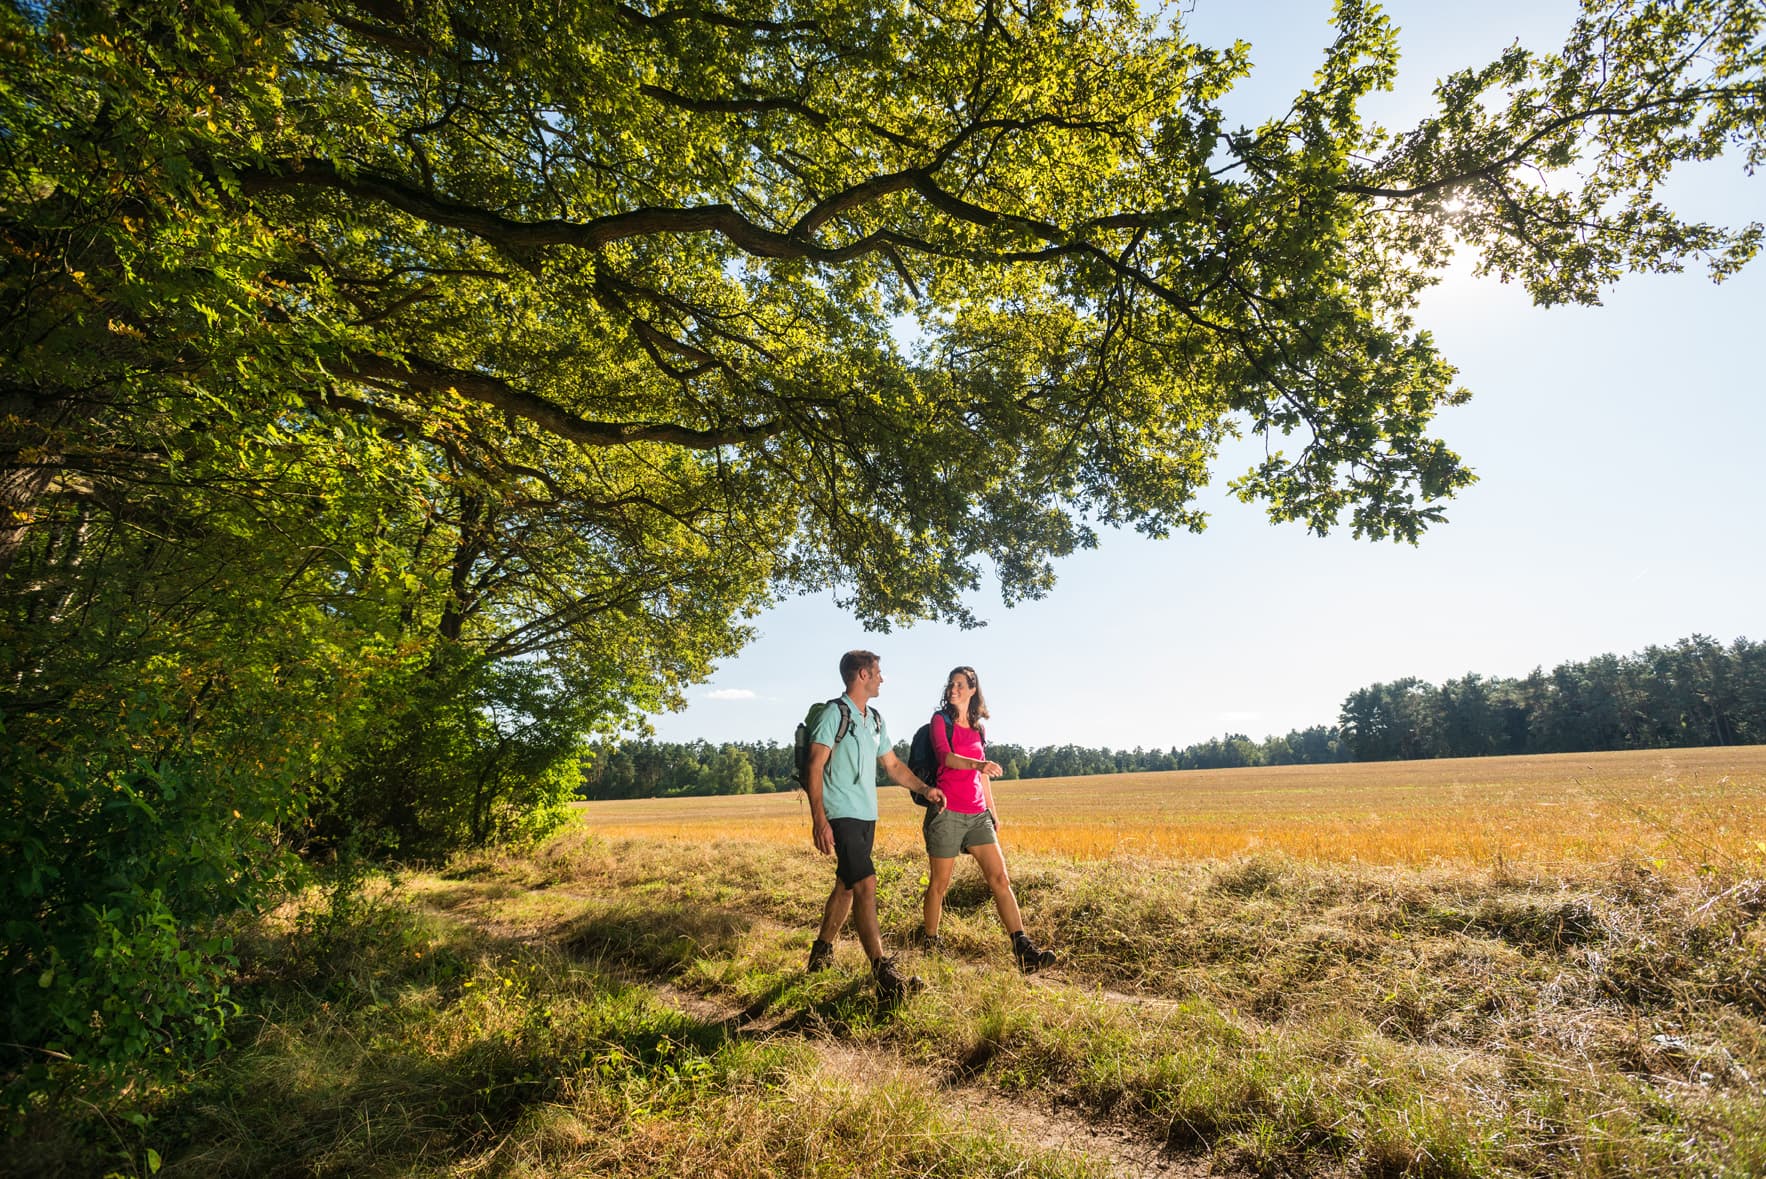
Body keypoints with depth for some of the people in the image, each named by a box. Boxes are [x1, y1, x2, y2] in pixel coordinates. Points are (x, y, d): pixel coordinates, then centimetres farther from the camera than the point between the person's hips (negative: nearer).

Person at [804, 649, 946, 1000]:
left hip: (867, 816, 9)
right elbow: (815, 768, -14)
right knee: (865, 884, -15)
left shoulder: (875, 720, 14)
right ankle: (884, 975, -15)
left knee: (847, 885, 15)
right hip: (841, 816, -9)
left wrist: (924, 789, 8)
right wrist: (819, 820, -21)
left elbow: (893, 764, 21)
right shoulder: (834, 714, -11)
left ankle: (821, 953, 31)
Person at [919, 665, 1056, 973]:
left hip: (977, 814, 5)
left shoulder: (977, 728, 14)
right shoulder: (940, 720, -2)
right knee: (939, 884, 5)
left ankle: (1023, 950, -7)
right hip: (947, 812, -5)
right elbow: (945, 756, -21)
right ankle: (929, 944, 24)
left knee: (1000, 879, -4)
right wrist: (977, 763, -38)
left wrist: (992, 811, 21)